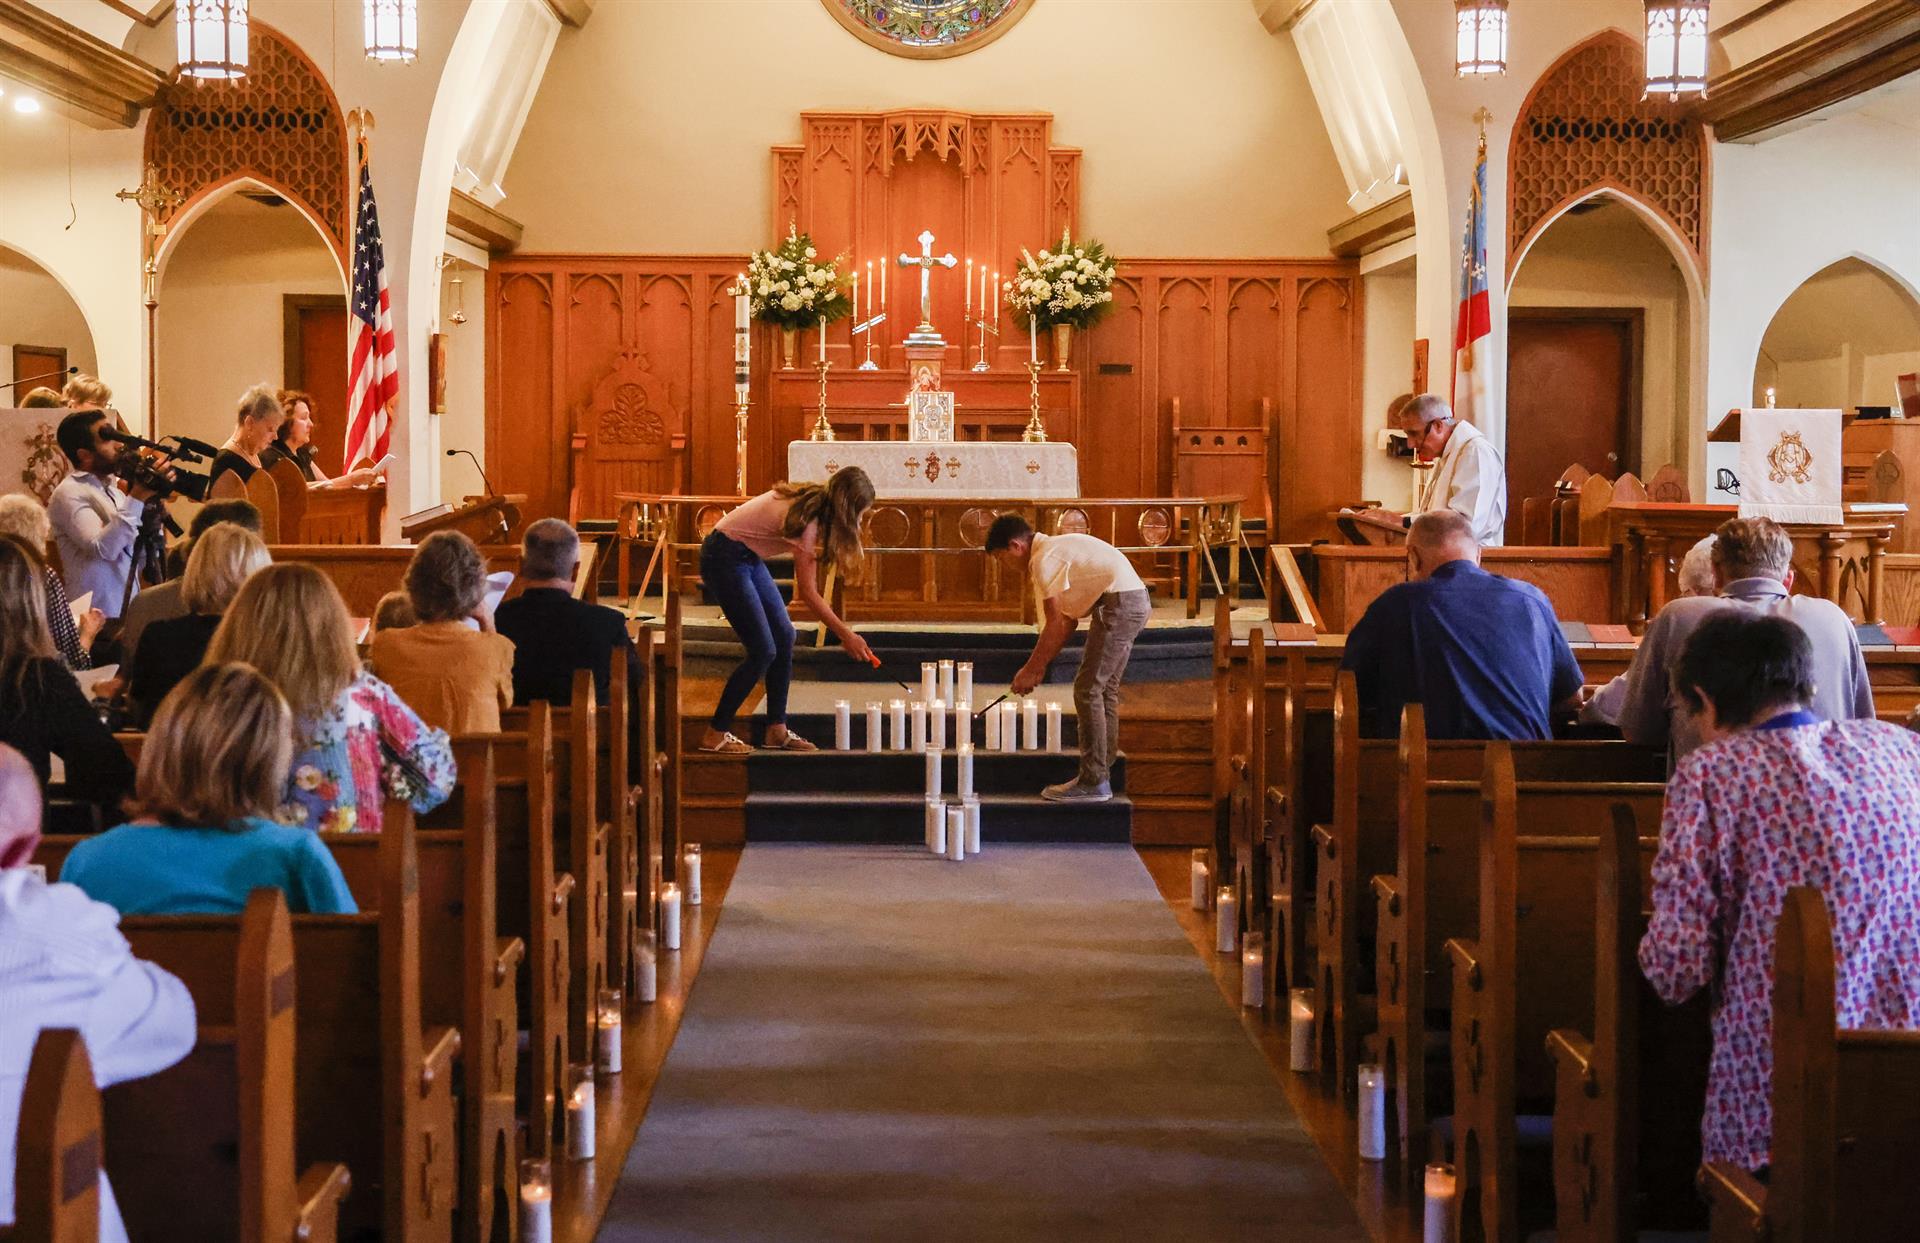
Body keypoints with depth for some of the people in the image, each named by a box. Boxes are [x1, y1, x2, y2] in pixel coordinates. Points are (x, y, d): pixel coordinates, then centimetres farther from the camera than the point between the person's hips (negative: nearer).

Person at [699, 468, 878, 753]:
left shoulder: (813, 502, -2)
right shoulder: (806, 519, -26)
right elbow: (807, 592, -22)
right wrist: (846, 635, -17)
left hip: (748, 557, 10)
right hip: (725, 557, -10)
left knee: (784, 636, 6)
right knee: (763, 651, -10)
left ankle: (777, 730, 12)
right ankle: (715, 735, -2)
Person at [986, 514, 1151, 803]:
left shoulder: (1044, 559, -10)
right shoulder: (1054, 550, 21)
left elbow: (1056, 624, -11)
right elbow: (1069, 621, 22)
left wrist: (1031, 670, -2)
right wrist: (1039, 667, 21)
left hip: (1118, 603, -10)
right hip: (1137, 600, 10)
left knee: (1088, 690, -7)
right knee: (1105, 690, 15)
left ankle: (1093, 783, -4)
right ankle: (1102, 773, 20)